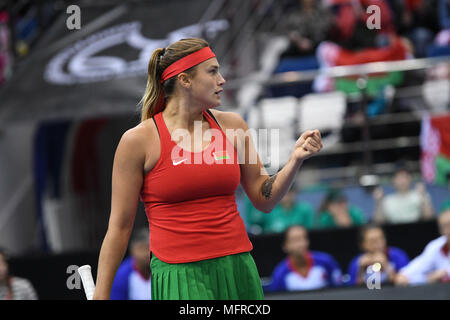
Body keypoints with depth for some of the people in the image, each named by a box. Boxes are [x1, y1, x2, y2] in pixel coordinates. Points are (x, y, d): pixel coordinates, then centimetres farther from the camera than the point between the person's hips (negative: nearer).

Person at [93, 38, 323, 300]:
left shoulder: (232, 126, 7)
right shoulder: (138, 140, -4)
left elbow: (264, 200, 13)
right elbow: (119, 226, -1)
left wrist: (296, 160, -3)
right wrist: (101, 295, -2)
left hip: (238, 269, 4)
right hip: (179, 276, -4)